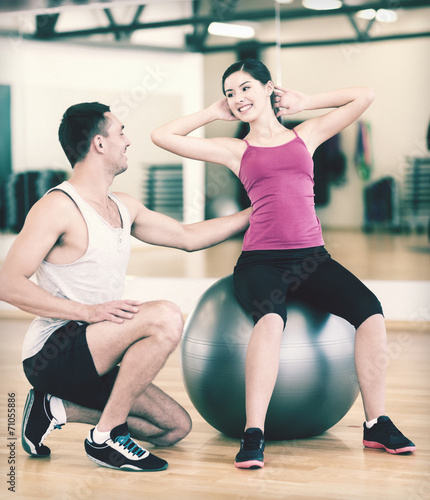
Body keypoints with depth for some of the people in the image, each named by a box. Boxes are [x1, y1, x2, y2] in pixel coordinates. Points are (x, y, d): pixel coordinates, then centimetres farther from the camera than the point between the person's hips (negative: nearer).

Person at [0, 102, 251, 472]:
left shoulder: (124, 207, 13)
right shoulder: (58, 207, -13)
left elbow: (189, 237, 22)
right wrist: (88, 310, -25)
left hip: (89, 357, 9)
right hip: (52, 354, -9)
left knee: (175, 427, 7)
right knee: (166, 318, -27)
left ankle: (56, 408, 9)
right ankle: (106, 438, -18)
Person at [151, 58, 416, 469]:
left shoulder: (304, 135, 18)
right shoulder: (234, 150, 14)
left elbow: (365, 95, 20)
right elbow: (162, 136, 11)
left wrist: (304, 103, 21)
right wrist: (214, 113, 18)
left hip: (311, 257, 2)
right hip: (259, 261, -2)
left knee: (370, 310, -24)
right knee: (272, 318, -36)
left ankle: (376, 424, -13)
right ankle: (253, 435, -36)